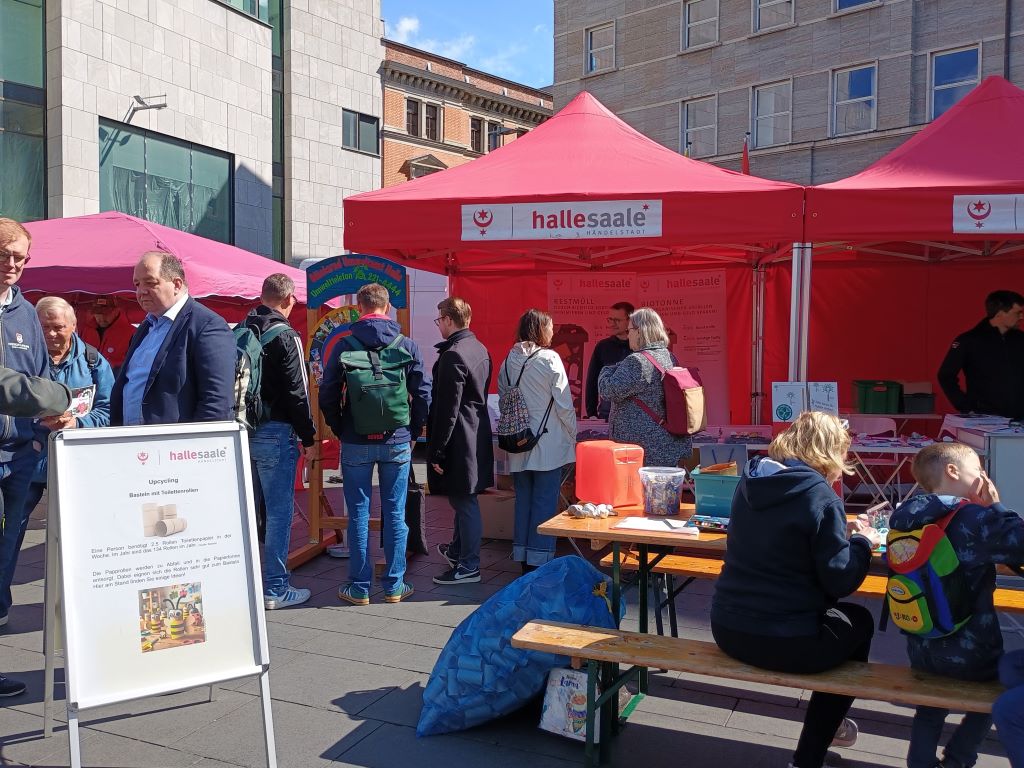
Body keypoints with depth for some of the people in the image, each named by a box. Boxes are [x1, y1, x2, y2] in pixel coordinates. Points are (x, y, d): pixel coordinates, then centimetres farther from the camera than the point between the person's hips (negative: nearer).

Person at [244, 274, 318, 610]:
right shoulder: (286, 336, -12)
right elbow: (297, 393, -14)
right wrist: (308, 438, -6)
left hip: (242, 431, 7)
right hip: (274, 433, -7)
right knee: (279, 511, 0)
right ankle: (275, 589, 5)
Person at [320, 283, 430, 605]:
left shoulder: (345, 345, -4)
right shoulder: (407, 345, -2)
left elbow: (328, 394, -3)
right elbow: (423, 393, -3)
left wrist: (340, 430, 10)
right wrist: (413, 431, 10)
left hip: (356, 443, 0)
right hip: (397, 442, 1)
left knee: (358, 514, 8)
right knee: (395, 514, 8)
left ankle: (359, 588, 15)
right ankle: (394, 586, 16)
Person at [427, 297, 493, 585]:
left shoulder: (452, 355, -19)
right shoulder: (480, 349, 9)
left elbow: (447, 409, -21)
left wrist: (437, 451, -16)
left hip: (459, 440, -9)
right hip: (478, 435, 9)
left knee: (464, 501, 0)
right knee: (463, 499, 21)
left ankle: (469, 567, 11)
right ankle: (458, 550, 37)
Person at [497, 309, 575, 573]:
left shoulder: (508, 362, 4)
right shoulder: (550, 358, -10)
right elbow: (564, 404, -9)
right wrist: (573, 437, 1)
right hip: (549, 443, -5)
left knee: (523, 499, 13)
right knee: (545, 502, 1)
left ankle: (522, 557, 21)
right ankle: (539, 559, 5)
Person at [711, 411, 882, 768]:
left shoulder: (749, 481, 6)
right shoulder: (820, 496, -15)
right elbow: (840, 581, -14)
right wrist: (863, 542, 4)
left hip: (727, 627, 7)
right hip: (784, 641, -7)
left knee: (839, 614, 31)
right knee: (859, 621, 24)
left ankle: (824, 724, 48)